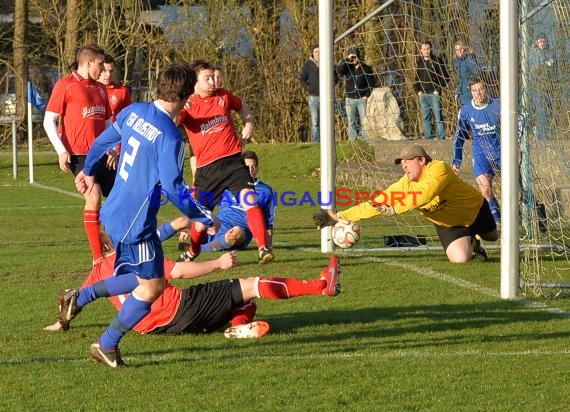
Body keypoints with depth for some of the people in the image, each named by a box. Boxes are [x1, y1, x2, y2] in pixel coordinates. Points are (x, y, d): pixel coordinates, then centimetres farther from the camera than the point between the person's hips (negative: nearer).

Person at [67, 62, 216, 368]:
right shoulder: (169, 137, -21)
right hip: (135, 223, -9)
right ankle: (107, 346, 4)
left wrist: (88, 171, 36)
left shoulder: (133, 112, 3)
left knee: (141, 278, 19)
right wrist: (204, 218, -10)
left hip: (114, 213, 9)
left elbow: (103, 141, 18)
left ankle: (77, 299, 19)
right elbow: (173, 188, -22)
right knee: (152, 285, 0)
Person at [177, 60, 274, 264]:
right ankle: (192, 251, 35)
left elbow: (242, 107, 27)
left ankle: (263, 248, -23)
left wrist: (249, 124, 10)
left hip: (232, 161, 1)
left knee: (249, 199, -20)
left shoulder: (223, 96, 9)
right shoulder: (188, 104, -2)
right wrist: (177, 111, -40)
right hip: (206, 168, -1)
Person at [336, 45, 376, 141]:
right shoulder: (347, 68, 4)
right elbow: (338, 70, -18)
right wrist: (347, 59, -19)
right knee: (351, 122, 4)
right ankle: (352, 141, 7)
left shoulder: (365, 68, 1)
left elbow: (372, 83, 4)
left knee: (364, 121, -4)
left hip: (362, 98, -2)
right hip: (350, 99, 2)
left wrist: (367, 95, -6)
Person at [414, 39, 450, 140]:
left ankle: (441, 136, -8)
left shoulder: (437, 61, -2)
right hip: (423, 94, 5)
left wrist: (438, 89, -9)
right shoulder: (419, 62, 13)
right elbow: (416, 78, 22)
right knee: (426, 117, 7)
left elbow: (445, 77, -3)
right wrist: (417, 90, 9)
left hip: (434, 93, -5)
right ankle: (427, 137, 11)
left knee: (438, 116, -8)